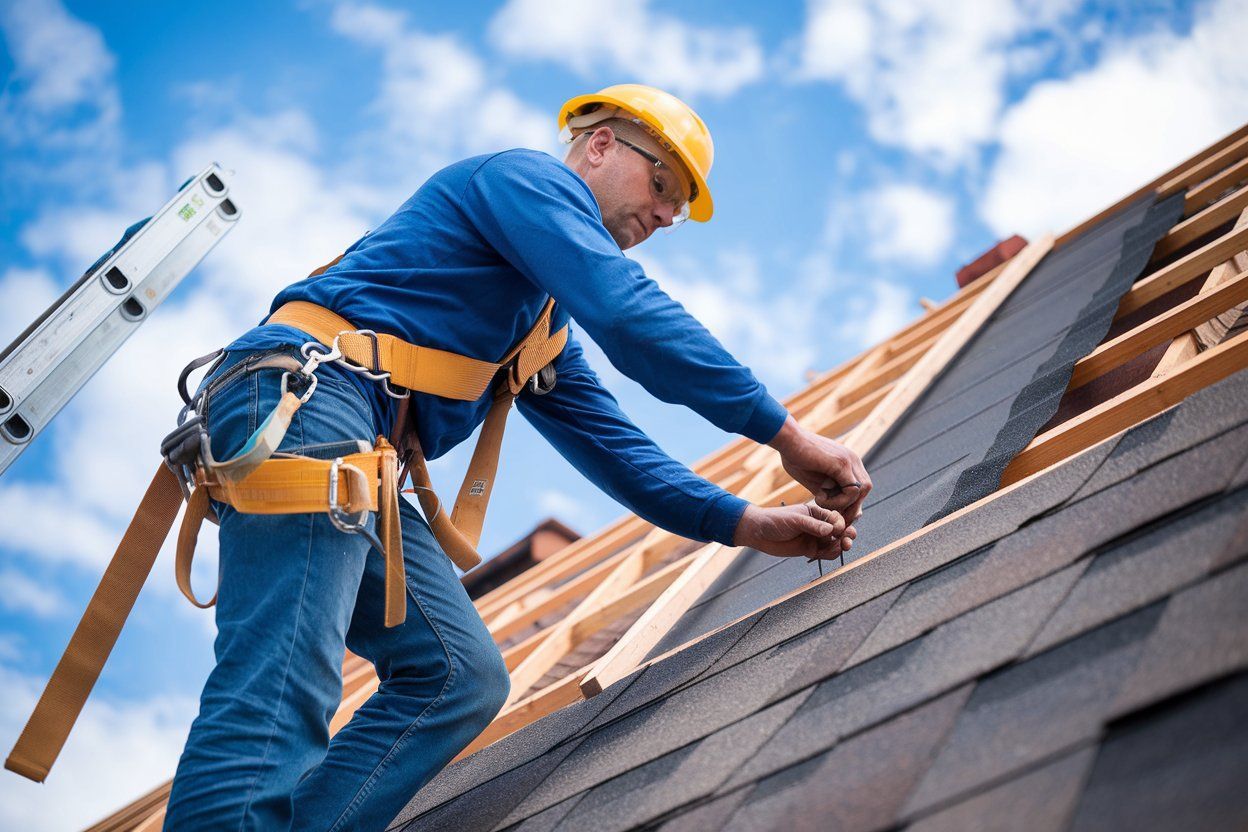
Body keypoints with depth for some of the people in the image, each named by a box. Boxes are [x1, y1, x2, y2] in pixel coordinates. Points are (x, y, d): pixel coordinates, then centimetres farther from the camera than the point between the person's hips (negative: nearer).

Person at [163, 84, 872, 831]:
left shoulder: (538, 318, 32)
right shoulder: (527, 176, 4)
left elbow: (603, 436, 25)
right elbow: (630, 315, -12)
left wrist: (743, 523, 15)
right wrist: (786, 434, -13)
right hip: (299, 393, -10)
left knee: (461, 677, -1)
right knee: (280, 687, -23)